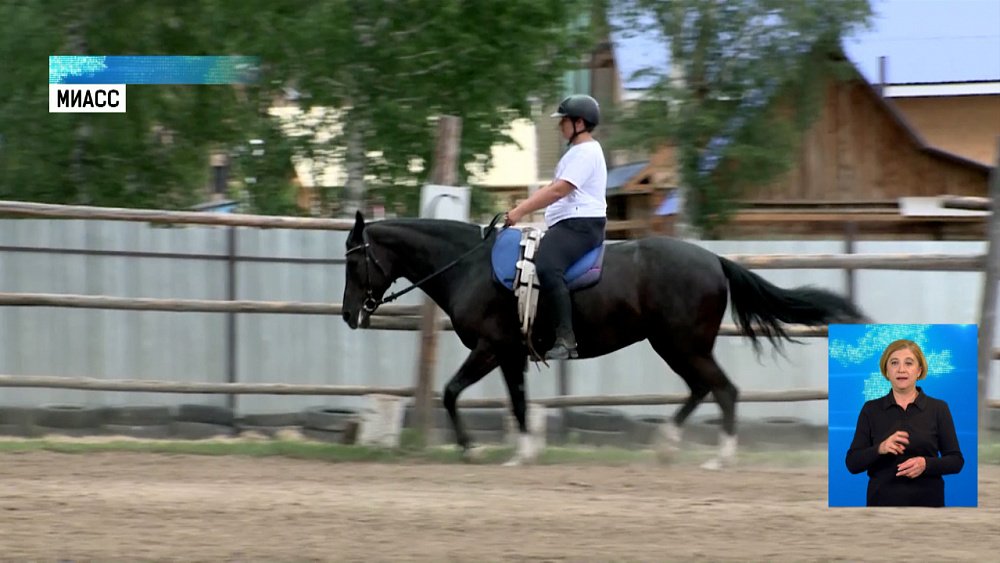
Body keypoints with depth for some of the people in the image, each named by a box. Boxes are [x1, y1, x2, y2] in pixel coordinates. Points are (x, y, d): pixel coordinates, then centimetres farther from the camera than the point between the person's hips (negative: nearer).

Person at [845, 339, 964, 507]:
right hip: (883, 504, 1)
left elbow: (956, 461, 2)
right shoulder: (871, 410, 5)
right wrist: (880, 449, -20)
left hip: (926, 504, -1)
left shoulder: (938, 409, 3)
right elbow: (853, 463, -1)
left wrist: (926, 464, -18)